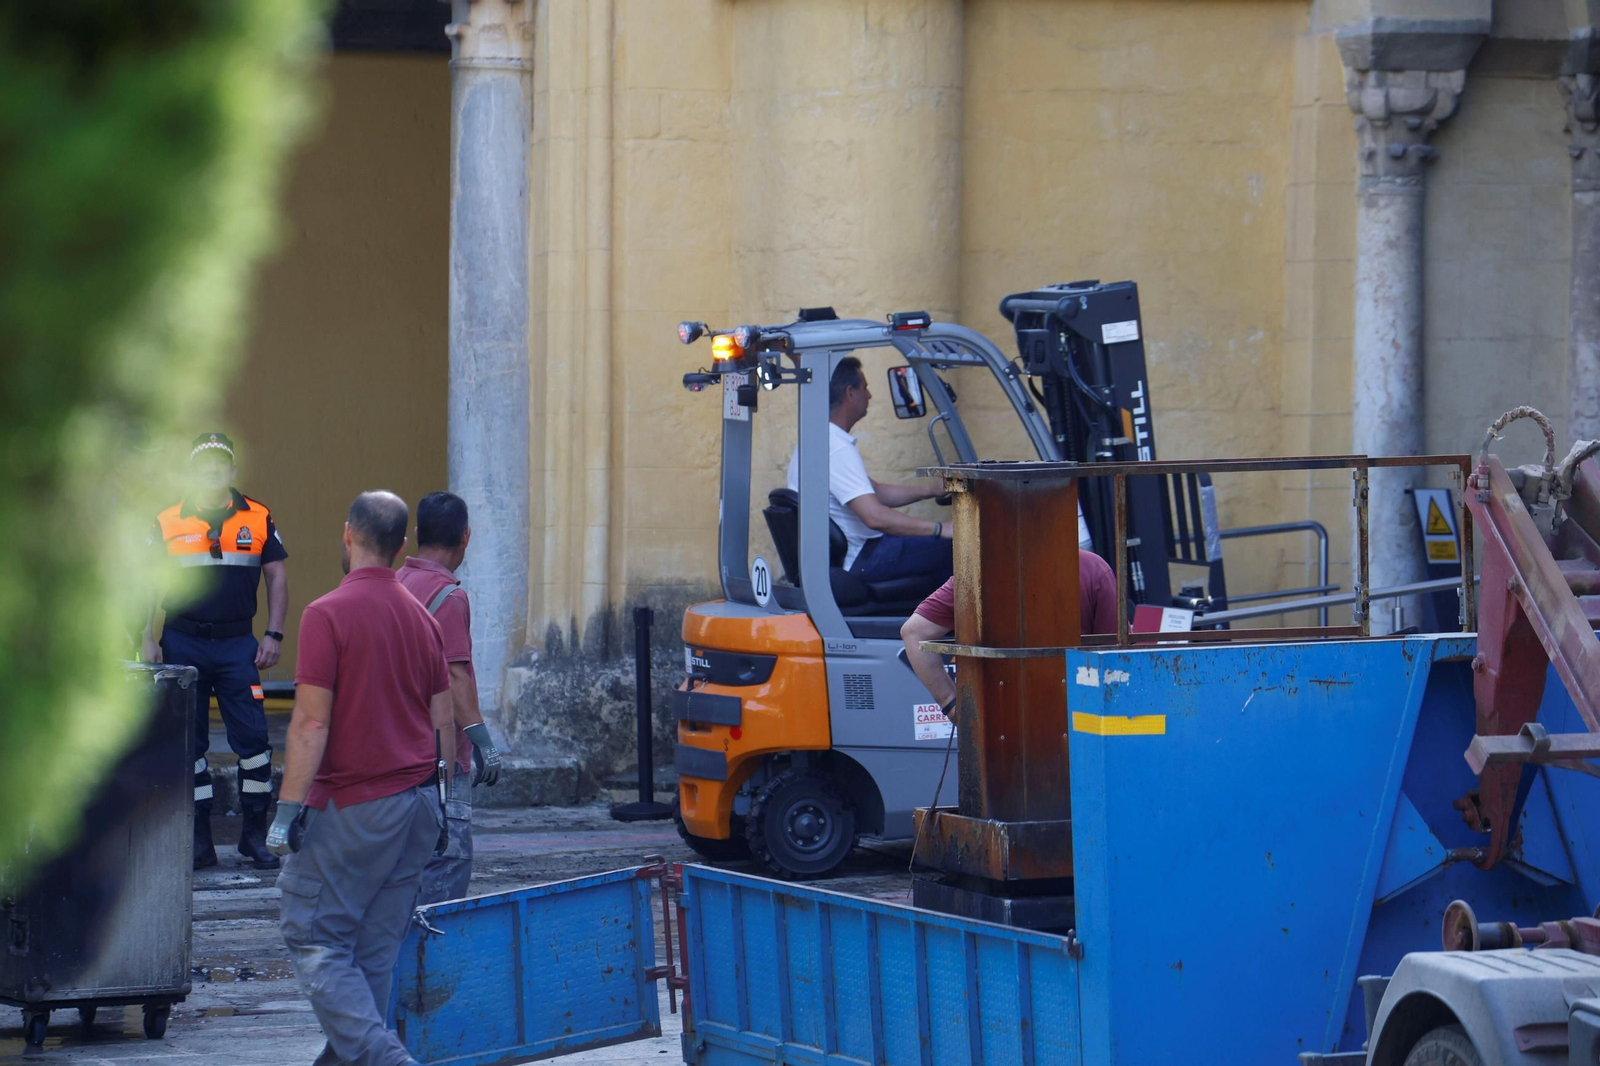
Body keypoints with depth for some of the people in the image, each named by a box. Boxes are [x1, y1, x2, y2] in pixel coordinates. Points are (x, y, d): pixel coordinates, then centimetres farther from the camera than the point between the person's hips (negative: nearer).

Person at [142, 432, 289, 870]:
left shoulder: (258, 519, 5)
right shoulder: (168, 522, 4)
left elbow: (277, 576, 9)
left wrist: (274, 635, 1)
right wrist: (148, 639, -1)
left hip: (237, 644, 0)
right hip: (183, 644, 0)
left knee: (252, 736, -6)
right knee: (188, 743, 4)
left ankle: (255, 835, 4)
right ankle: (198, 840, 10)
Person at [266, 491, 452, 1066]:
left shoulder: (329, 614, -12)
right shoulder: (421, 617, 10)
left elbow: (313, 723, -16)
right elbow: (443, 721, 13)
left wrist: (289, 809, -14)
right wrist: (437, 800, 21)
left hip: (355, 804, -7)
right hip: (417, 802, 7)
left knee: (312, 936, -2)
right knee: (375, 948, 10)